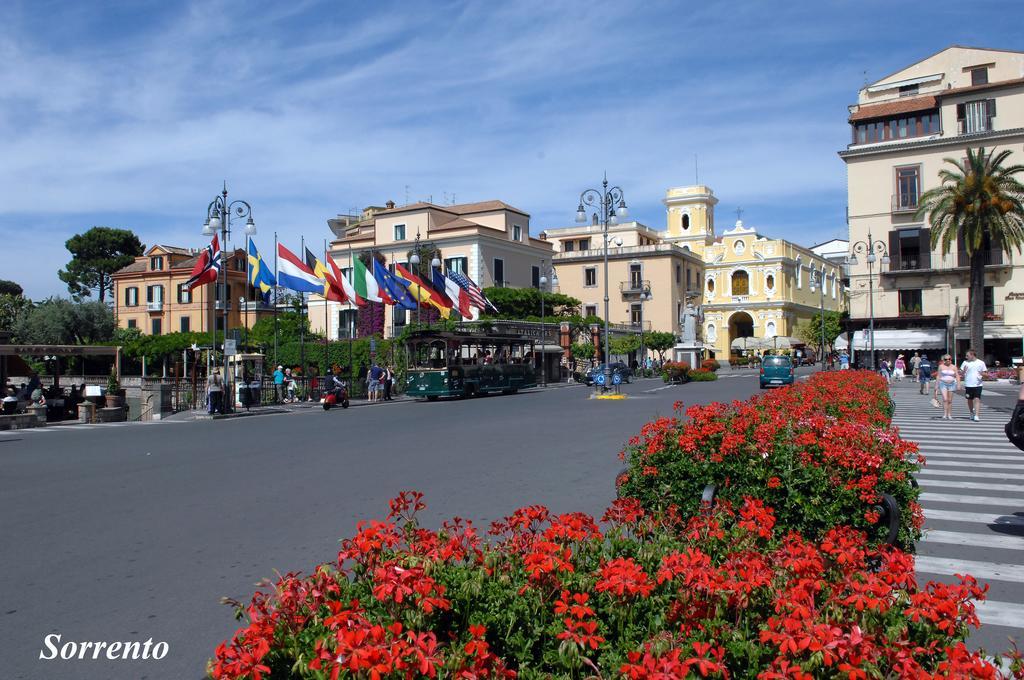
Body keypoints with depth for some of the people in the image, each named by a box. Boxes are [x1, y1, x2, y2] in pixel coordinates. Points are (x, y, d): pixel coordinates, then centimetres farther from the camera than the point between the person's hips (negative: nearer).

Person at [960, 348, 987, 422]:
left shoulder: (981, 363, 3)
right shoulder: (965, 363, 5)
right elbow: (961, 373, 7)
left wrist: (982, 374, -14)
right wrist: (963, 371, -15)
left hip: (977, 385, -2)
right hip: (968, 385, 2)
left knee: (977, 399, -12)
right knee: (969, 400, 11)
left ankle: (977, 416, -16)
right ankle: (972, 413, 32)